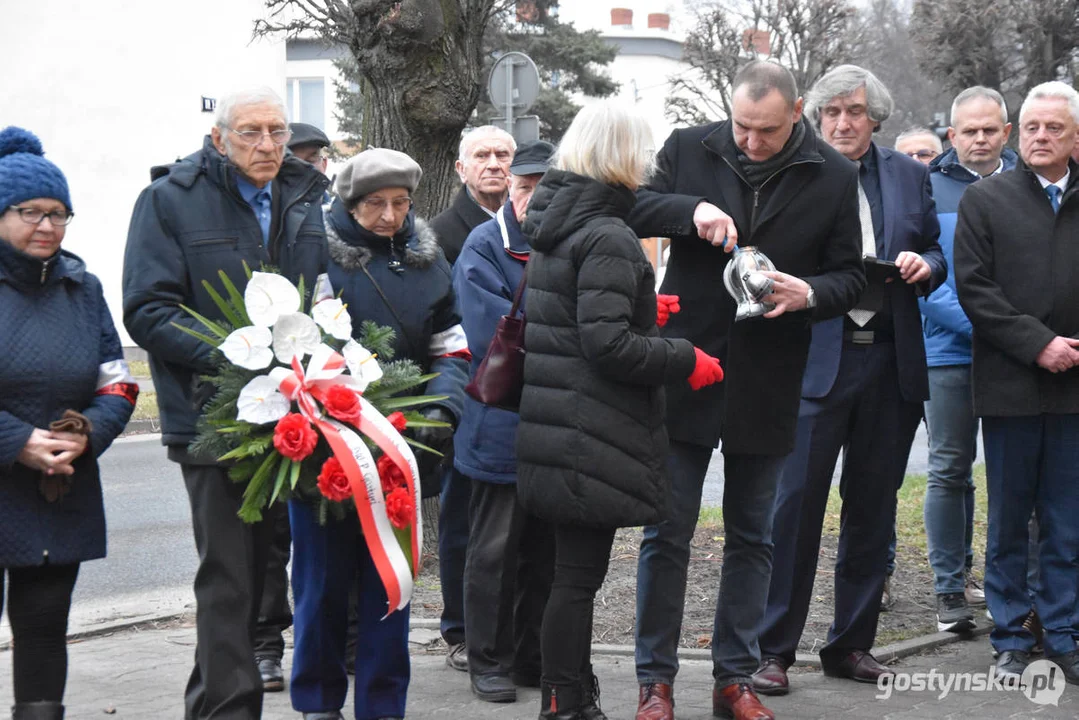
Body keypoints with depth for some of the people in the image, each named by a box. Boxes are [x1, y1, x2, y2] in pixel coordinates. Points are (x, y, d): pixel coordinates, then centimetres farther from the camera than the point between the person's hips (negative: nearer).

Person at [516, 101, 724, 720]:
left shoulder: (554, 227, 12)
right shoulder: (608, 239, -17)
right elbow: (607, 344, -23)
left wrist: (641, 311, 24)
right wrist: (686, 361, -13)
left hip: (553, 430, 9)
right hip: (594, 436, -9)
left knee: (574, 568, 17)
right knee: (580, 573, -2)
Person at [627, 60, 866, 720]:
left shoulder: (834, 177, -1)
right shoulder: (689, 149, -1)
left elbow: (849, 278, 3)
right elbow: (632, 208, -3)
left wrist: (809, 293, -19)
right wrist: (693, 209, -20)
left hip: (767, 386, 1)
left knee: (752, 536, 12)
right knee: (667, 533, 2)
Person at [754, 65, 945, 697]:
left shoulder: (909, 175, 12)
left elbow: (936, 255, 16)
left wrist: (923, 265, -6)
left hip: (890, 362, 4)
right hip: (816, 358, -4)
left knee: (872, 507, 10)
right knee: (796, 501, -8)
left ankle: (851, 644, 21)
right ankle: (775, 650, 0)